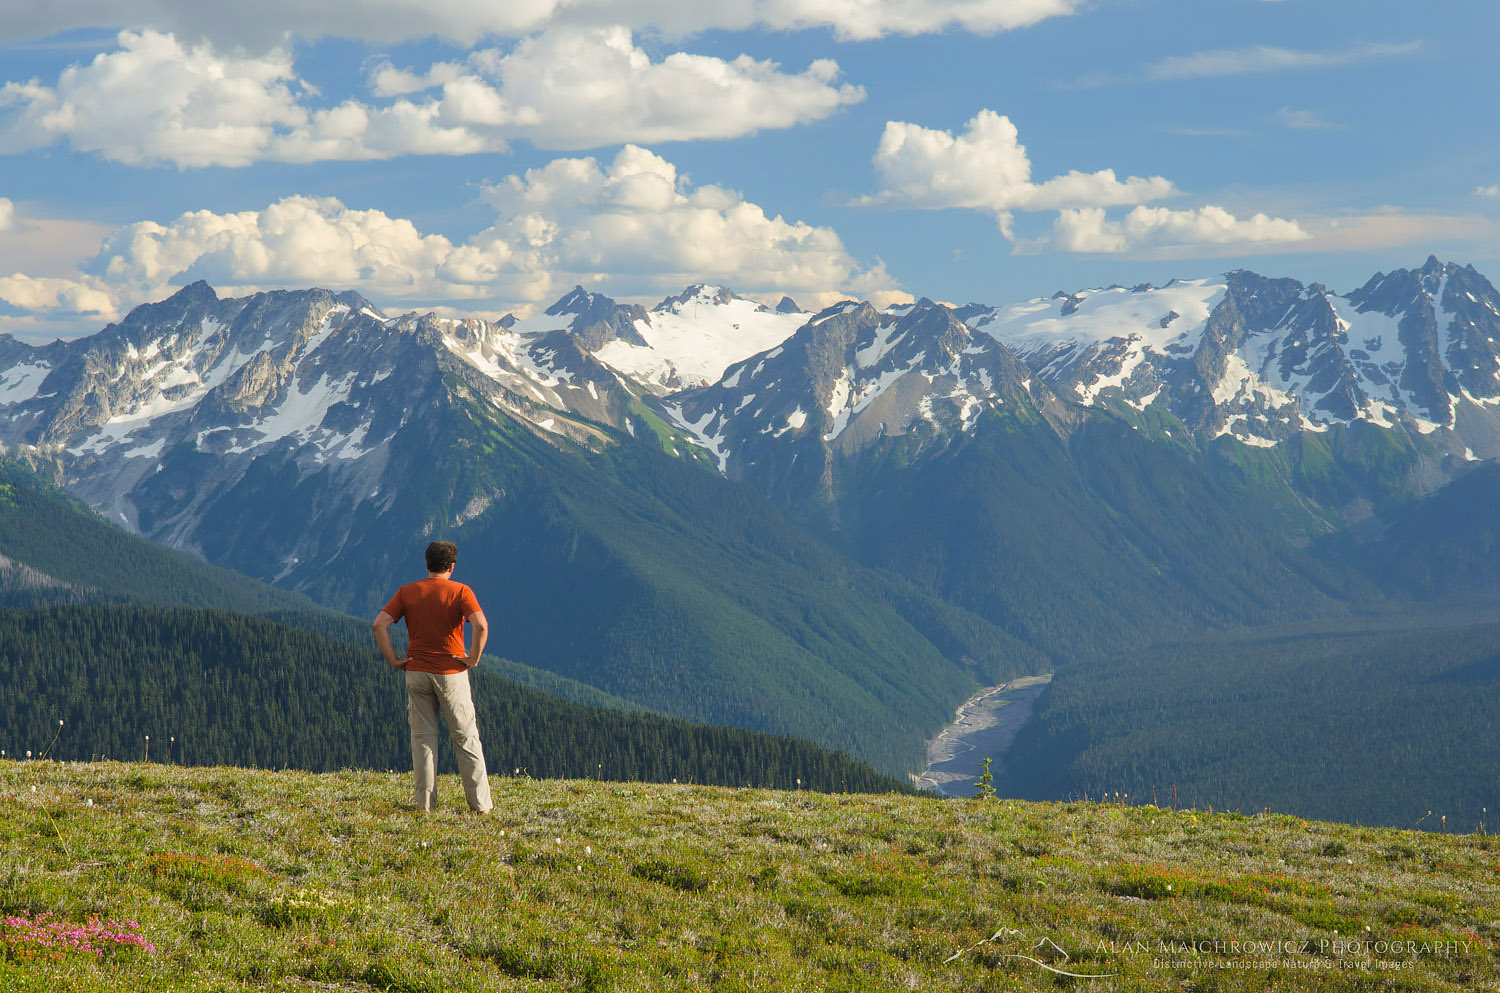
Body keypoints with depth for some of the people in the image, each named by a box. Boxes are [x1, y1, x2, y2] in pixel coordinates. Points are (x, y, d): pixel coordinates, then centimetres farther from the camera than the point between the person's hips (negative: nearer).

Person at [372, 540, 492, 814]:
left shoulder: (407, 592, 3)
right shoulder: (460, 592, -6)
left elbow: (379, 625, -4)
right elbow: (481, 626, -20)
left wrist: (393, 660, 0)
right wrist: (473, 658, -9)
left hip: (416, 673, 2)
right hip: (451, 673, -2)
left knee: (422, 739, 8)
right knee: (466, 737, 5)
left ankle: (425, 803, 6)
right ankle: (480, 803, 6)